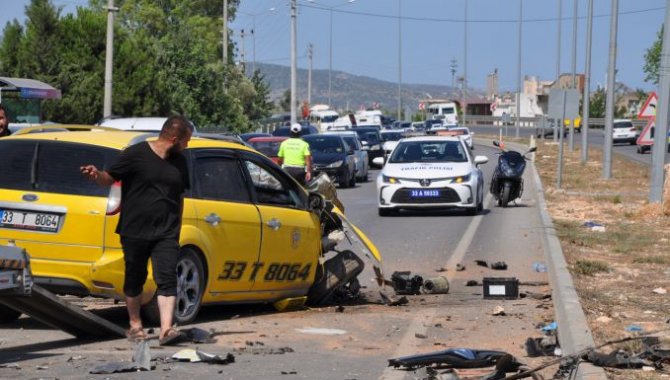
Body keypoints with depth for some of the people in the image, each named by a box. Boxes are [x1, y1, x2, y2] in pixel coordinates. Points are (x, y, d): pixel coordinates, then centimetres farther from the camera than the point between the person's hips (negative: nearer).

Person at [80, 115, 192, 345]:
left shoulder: (179, 162, 12)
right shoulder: (136, 154, -6)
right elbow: (109, 178, -4)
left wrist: (177, 227, 20)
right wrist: (95, 175, -26)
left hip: (166, 234, 3)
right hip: (135, 231, -3)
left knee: (167, 279, -11)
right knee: (135, 279, 9)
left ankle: (166, 329, -18)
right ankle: (135, 325, 25)